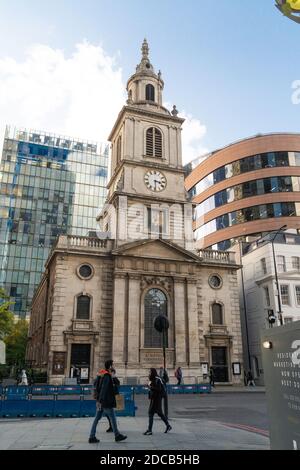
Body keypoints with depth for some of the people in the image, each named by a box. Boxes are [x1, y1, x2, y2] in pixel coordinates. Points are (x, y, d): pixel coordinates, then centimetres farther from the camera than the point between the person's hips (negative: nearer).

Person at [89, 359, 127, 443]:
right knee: (112, 418, 4)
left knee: (97, 418, 10)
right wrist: (100, 401, -25)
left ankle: (92, 437, 11)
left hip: (100, 401, 9)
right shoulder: (107, 376, -19)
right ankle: (117, 436, 15)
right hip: (106, 402, -9)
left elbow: (95, 384, 19)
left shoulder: (101, 374, 9)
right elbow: (103, 389, -24)